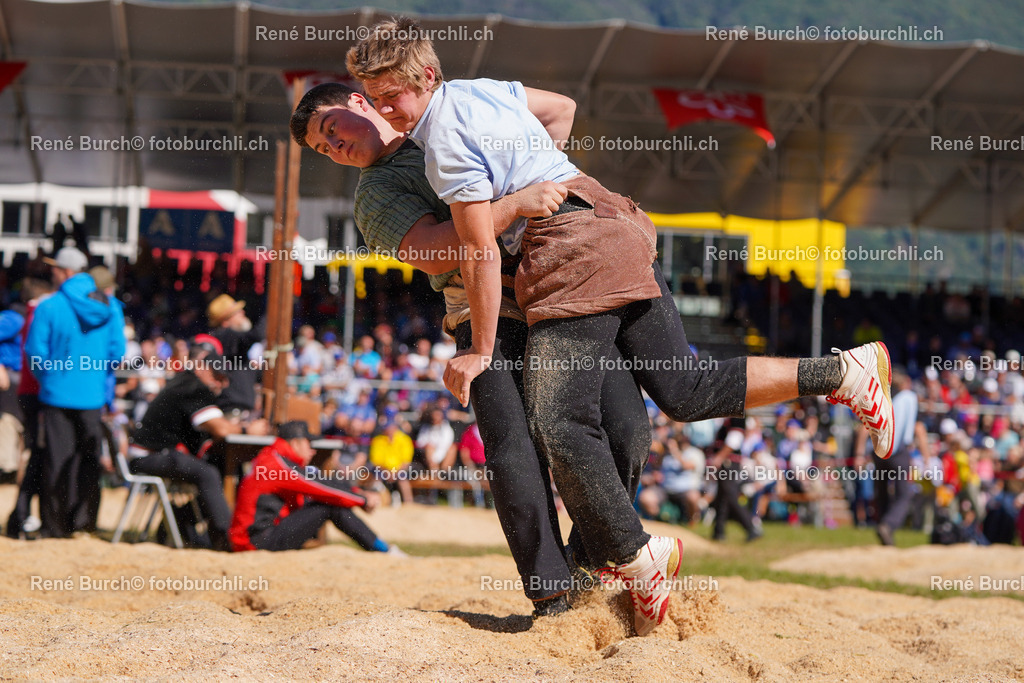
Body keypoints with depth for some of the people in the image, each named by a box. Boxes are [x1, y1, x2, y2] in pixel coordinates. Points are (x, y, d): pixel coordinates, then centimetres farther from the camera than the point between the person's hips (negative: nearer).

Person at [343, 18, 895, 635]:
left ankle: (636, 560, -12)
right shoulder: (484, 88, 16)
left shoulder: (447, 144, -11)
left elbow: (482, 254, -12)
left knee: (560, 421, -14)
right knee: (686, 392, 12)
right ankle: (847, 374, 12)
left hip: (576, 258, -10)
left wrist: (481, 351, -4)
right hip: (619, 232, 10)